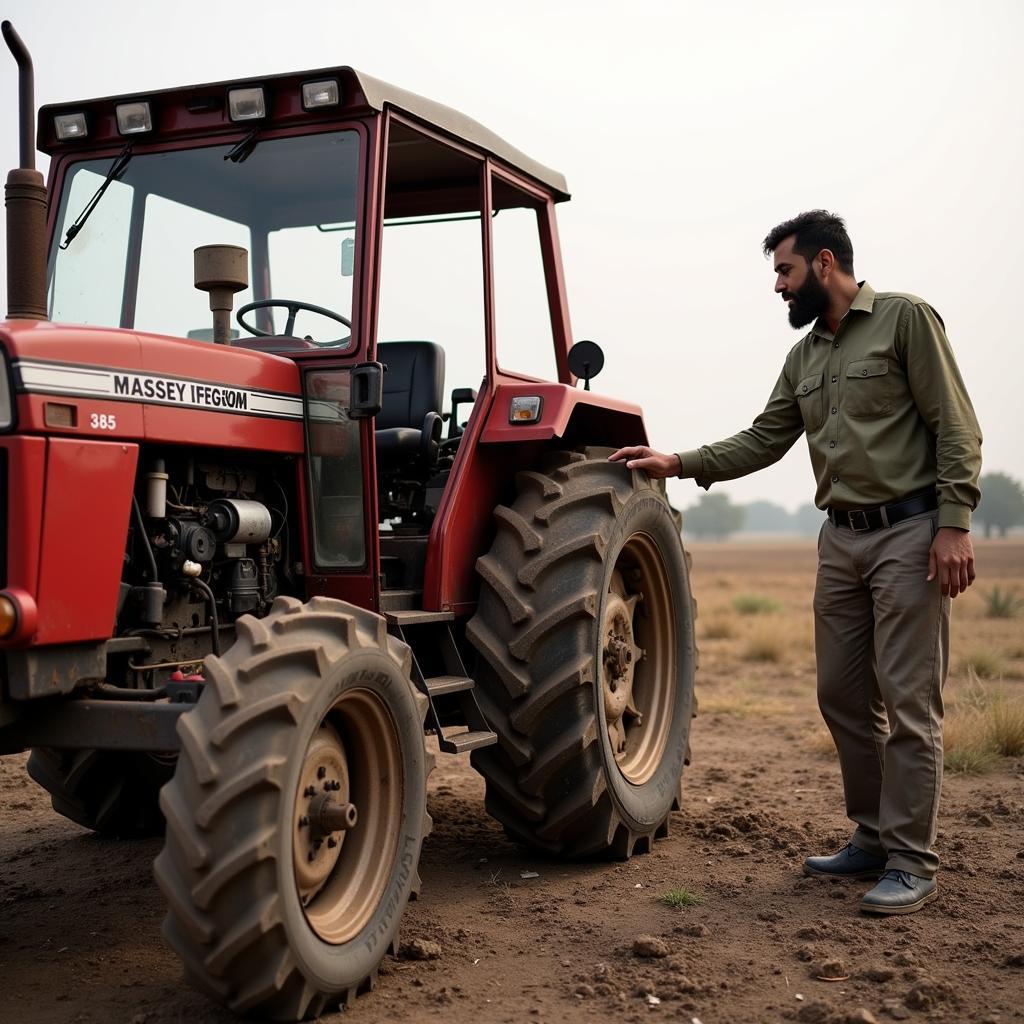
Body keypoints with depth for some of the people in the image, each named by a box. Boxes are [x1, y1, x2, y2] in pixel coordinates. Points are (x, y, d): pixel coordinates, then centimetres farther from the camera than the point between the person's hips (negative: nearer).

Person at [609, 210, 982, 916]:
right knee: (843, 697, 10)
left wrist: (954, 524, -18)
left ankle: (912, 864, 3)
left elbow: (955, 427, -10)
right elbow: (764, 442, 14)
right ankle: (873, 839, 23)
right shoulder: (804, 358, 16)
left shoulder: (905, 319, -5)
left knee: (908, 701, -5)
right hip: (842, 540, 8)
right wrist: (677, 465, 5)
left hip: (910, 533, -7)